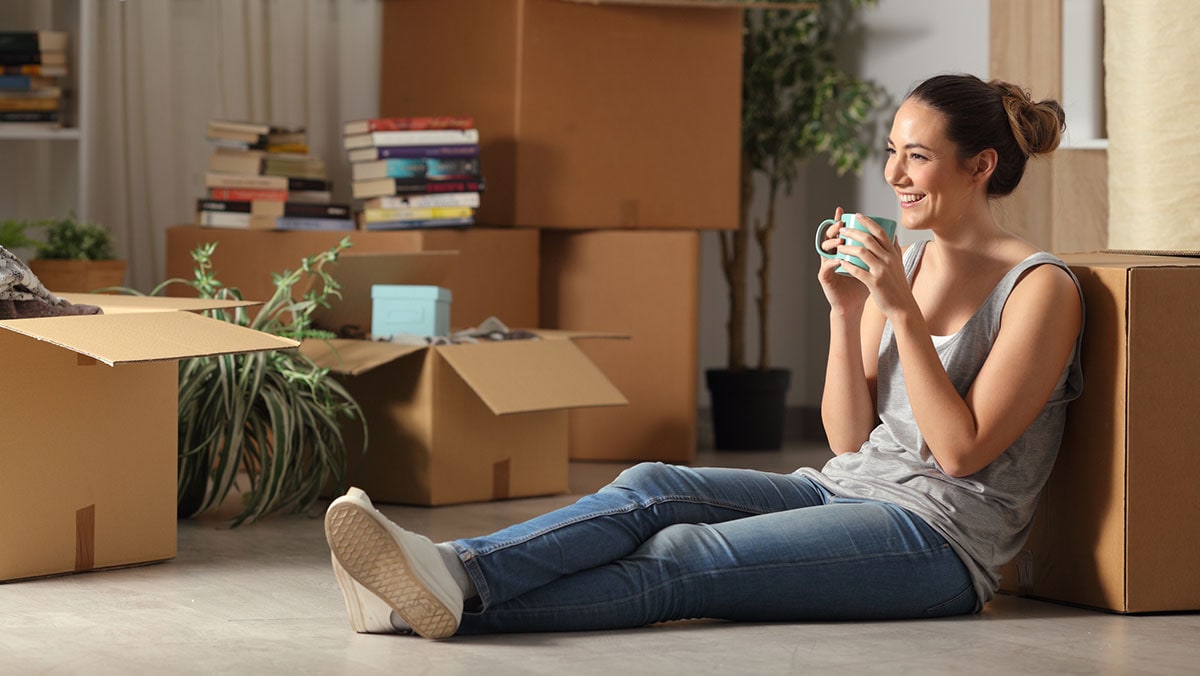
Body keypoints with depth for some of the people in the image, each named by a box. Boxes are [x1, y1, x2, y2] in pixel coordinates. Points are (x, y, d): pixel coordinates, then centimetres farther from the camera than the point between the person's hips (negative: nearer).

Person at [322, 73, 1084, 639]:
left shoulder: (1042, 289, -7)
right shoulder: (904, 263, 15)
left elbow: (961, 451, -14)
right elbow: (850, 436, 11)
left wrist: (904, 310, -18)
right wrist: (845, 311, -3)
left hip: (938, 532, -7)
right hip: (844, 490, 7)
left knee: (682, 560, -28)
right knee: (651, 488, -21)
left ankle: (456, 598, -44)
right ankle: (450, 571, -39)